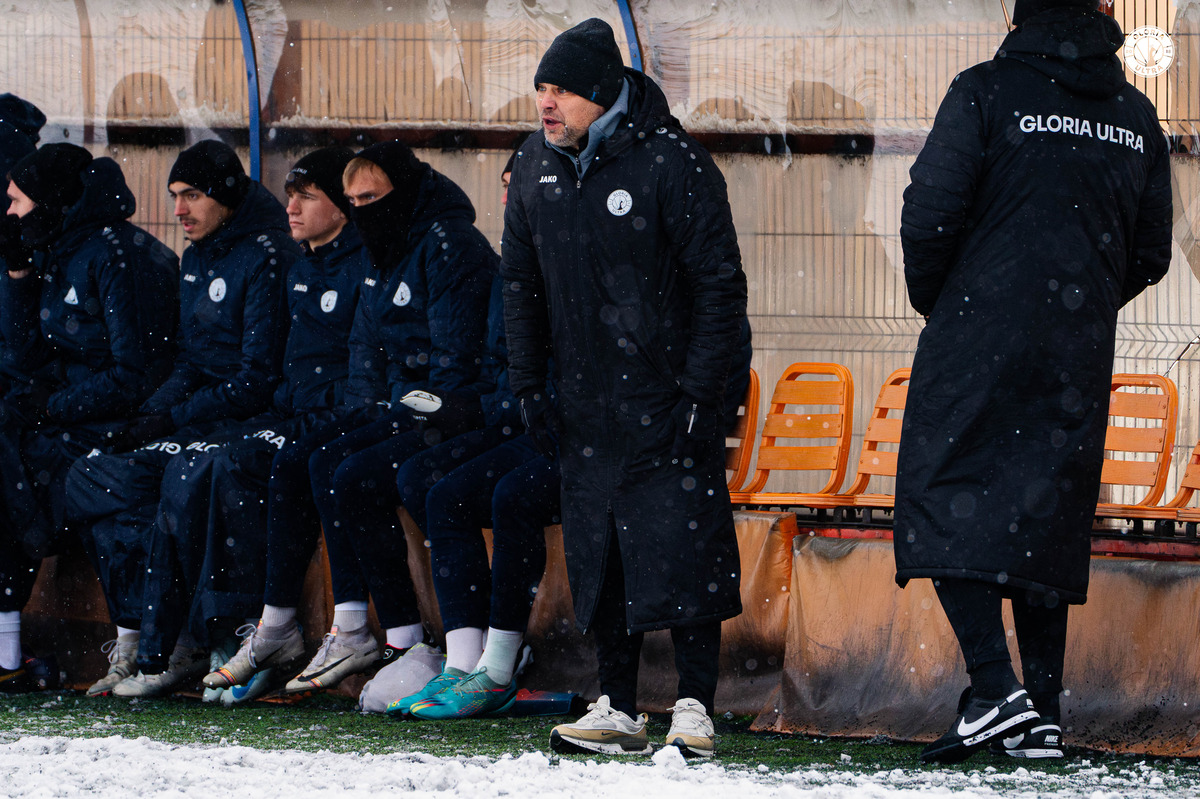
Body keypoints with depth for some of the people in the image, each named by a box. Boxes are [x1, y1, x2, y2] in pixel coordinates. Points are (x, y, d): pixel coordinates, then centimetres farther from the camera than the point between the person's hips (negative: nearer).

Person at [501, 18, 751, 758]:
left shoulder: (670, 163, -14)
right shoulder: (537, 166, 5)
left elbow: (720, 282, -11)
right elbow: (522, 281, 16)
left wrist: (698, 393, -15)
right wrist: (528, 383, 9)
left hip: (669, 400, -6)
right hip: (586, 405, 6)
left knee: (682, 555, -8)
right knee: (599, 559, 6)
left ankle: (694, 712, -3)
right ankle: (619, 711, 13)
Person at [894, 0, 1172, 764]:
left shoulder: (987, 93, -6)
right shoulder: (1135, 116, 10)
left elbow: (931, 213, -11)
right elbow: (1151, 253, 13)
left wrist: (935, 303, 6)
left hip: (979, 338, -5)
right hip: (1079, 358, 5)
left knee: (946, 500, -2)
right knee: (1048, 517, 10)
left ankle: (995, 686, -17)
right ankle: (1044, 714, 7)